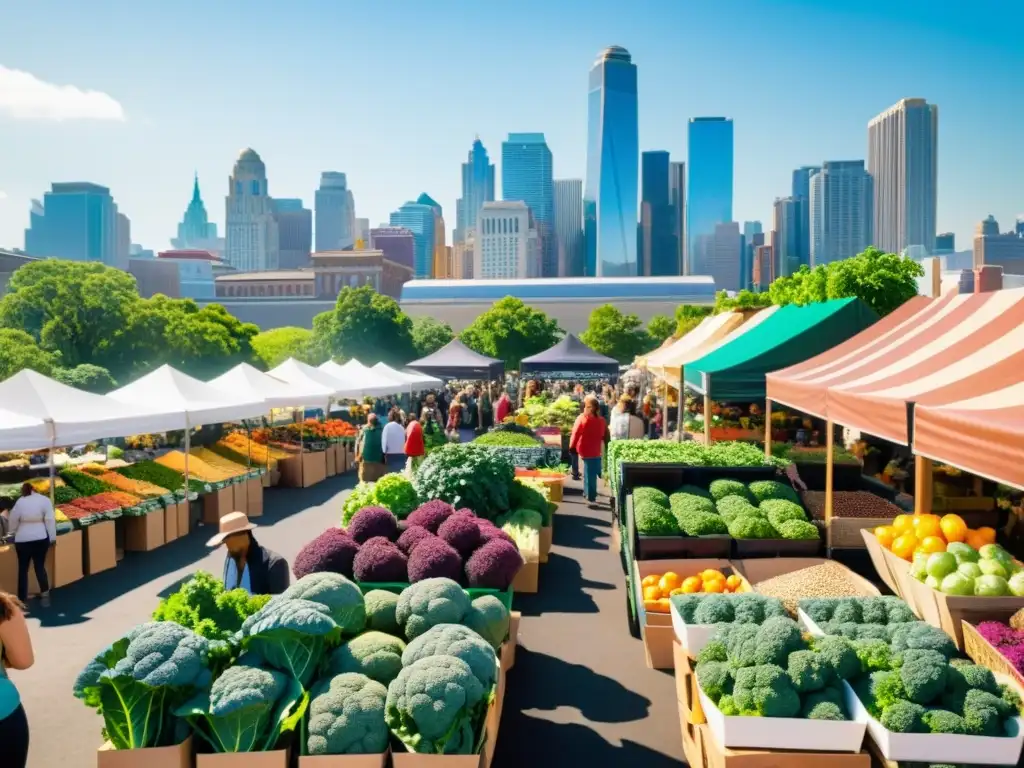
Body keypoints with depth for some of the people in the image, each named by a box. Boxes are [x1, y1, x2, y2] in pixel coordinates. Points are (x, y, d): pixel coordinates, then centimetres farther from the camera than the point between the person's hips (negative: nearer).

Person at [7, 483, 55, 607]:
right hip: (40, 539, 0)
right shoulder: (44, 499, -3)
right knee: (40, 567, 8)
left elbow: (13, 521, 5)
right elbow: (50, 520, -6)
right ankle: (45, 595, 4)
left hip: (22, 540, 0)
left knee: (23, 569, 9)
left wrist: (11, 532, 25)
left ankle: (22, 599, 12)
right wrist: (52, 538, 1)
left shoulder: (19, 502, -2)